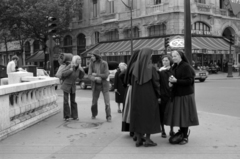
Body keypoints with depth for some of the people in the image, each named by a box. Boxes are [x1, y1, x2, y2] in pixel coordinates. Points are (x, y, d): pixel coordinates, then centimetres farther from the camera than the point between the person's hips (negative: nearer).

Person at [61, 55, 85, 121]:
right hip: (66, 85, -4)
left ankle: (74, 116, 14)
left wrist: (82, 71, -14)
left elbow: (81, 77, 2)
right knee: (66, 101, -1)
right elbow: (63, 74, -25)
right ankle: (66, 116, 11)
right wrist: (71, 69, -30)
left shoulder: (78, 67, -6)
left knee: (73, 101, 6)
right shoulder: (69, 66, -21)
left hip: (73, 86, 4)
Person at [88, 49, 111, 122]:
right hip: (95, 85, 3)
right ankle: (94, 114, 34)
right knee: (94, 101, 12)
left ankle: (108, 117, 3)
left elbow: (106, 75, -13)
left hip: (104, 84, -3)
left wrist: (96, 74, -13)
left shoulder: (104, 63, -9)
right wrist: (95, 78, -25)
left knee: (107, 102, -6)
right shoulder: (91, 64, -2)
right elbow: (89, 75, -7)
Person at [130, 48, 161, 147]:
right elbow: (156, 82, -10)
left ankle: (138, 139, 13)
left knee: (138, 115, 10)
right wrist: (159, 96, 1)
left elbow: (132, 81, 3)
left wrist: (135, 93, 13)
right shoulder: (151, 68, -13)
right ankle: (147, 139, 8)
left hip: (137, 95, 4)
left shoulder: (136, 67, -1)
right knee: (149, 115, 6)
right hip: (149, 95, -4)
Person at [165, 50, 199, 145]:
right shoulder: (175, 67, 12)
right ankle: (182, 131, 28)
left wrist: (176, 81, -24)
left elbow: (189, 81, -18)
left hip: (185, 95, -7)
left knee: (184, 115, -2)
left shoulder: (186, 67, -13)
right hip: (176, 94, 7)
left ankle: (185, 137, 8)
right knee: (177, 115, 11)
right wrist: (171, 83, 1)